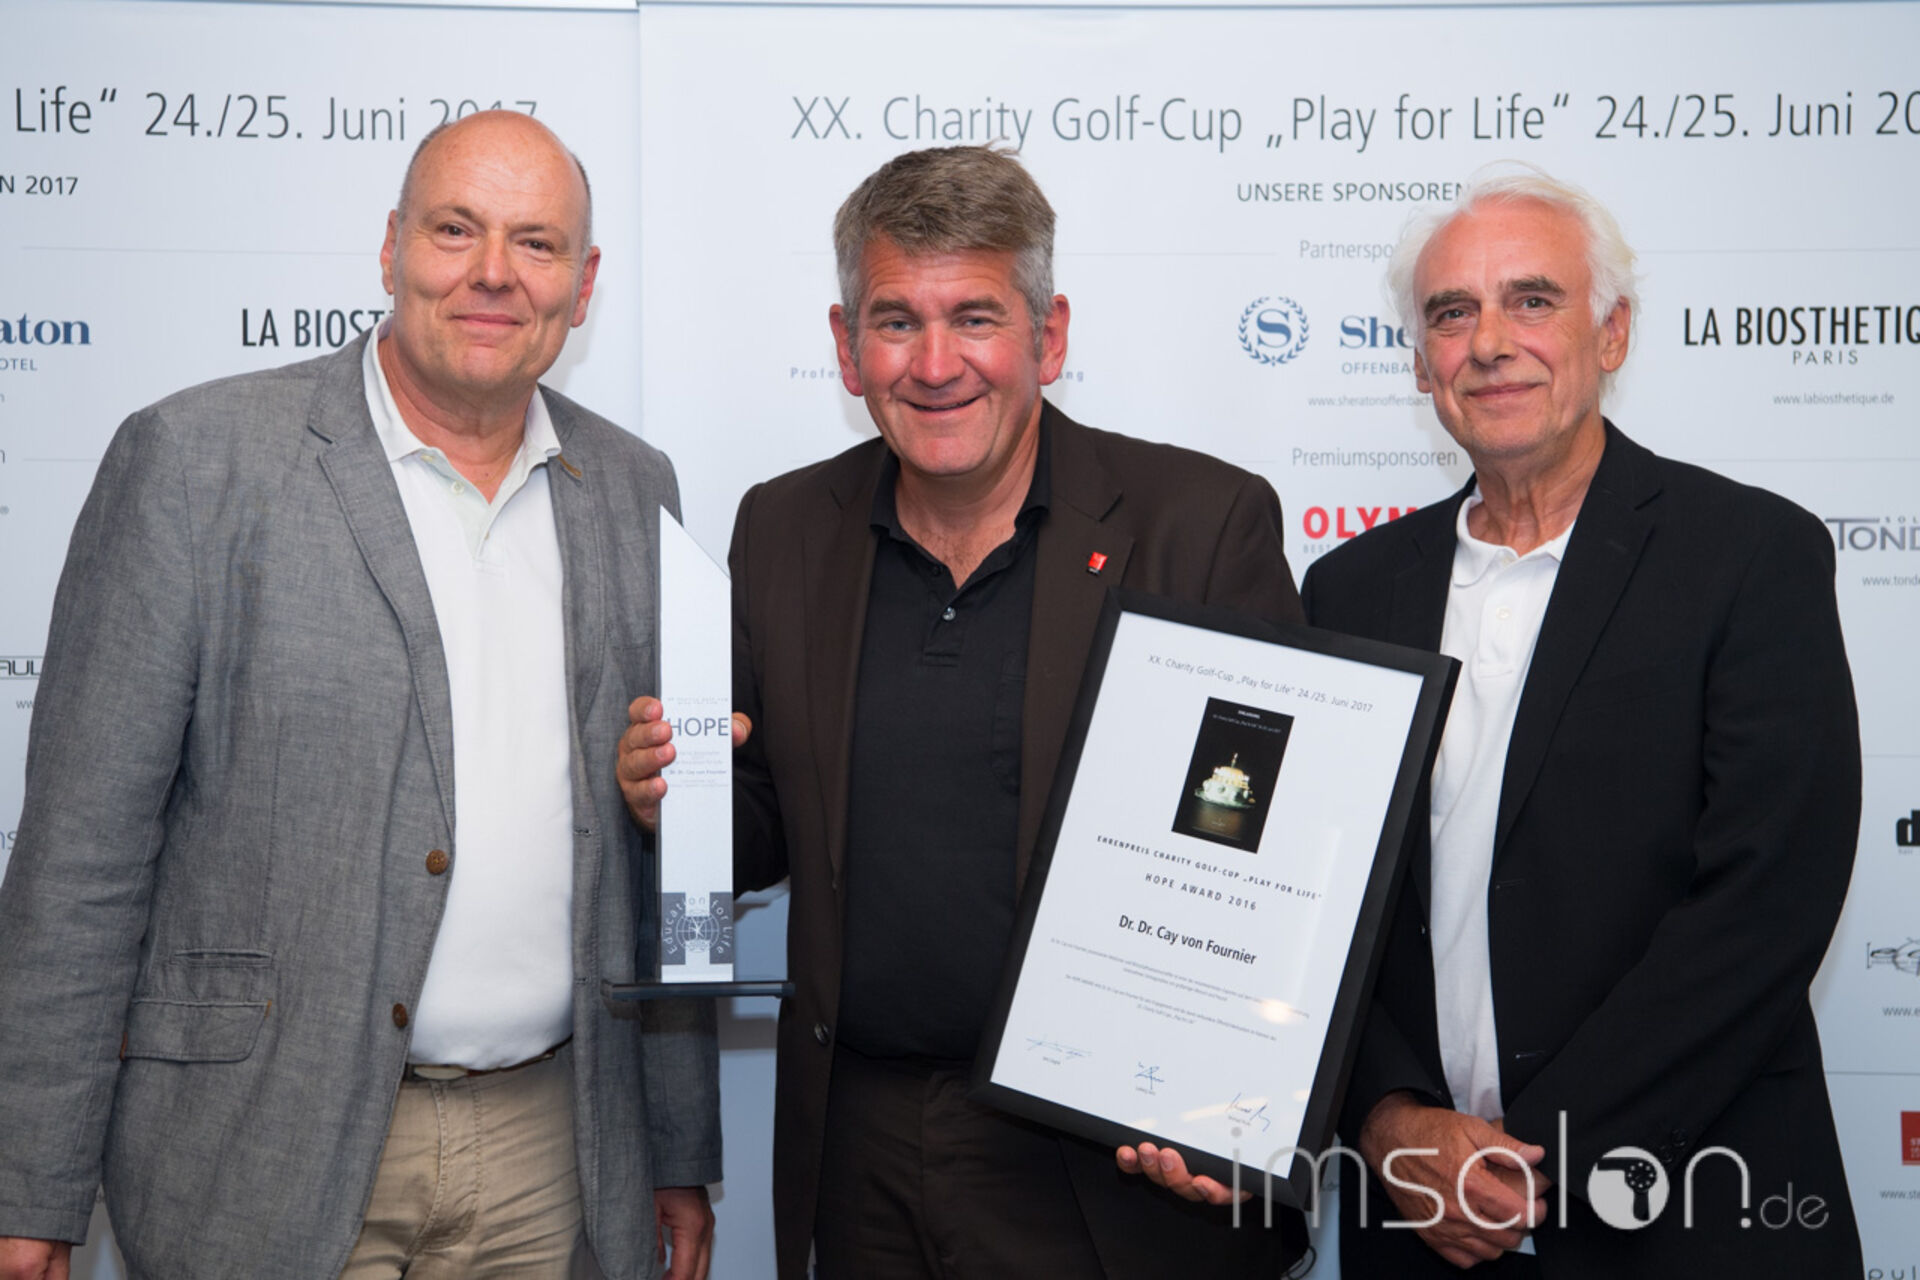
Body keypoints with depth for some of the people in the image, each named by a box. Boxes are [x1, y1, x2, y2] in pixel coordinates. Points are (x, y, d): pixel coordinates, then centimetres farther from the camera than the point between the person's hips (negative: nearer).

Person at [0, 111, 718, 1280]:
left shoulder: (633, 489, 6)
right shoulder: (197, 459, -7)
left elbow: (660, 854, 10)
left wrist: (681, 1151, 11)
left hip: (550, 1151, 4)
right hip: (268, 1157, -3)